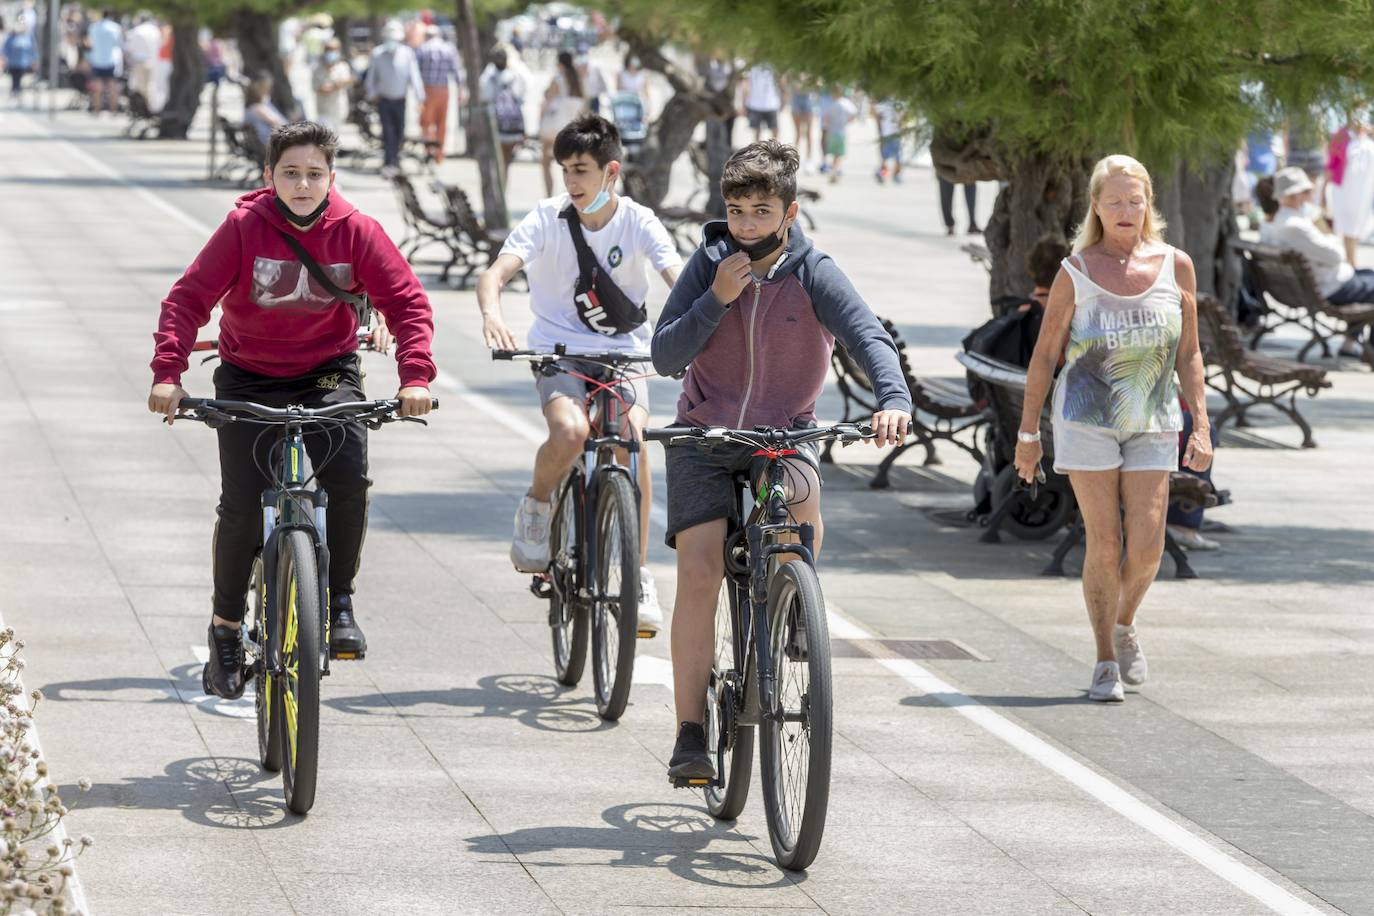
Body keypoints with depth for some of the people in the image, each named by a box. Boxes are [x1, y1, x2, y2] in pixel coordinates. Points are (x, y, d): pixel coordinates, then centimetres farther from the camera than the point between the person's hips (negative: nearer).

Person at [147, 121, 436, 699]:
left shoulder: (354, 231, -11)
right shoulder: (245, 227, -14)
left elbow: (407, 301, -10)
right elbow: (188, 299, -13)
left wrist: (415, 377, -24)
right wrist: (167, 374, -26)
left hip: (328, 372, 0)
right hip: (249, 376, 0)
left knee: (349, 478, -24)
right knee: (243, 507, -8)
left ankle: (340, 602, -5)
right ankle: (226, 624, 13)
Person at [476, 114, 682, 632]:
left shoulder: (639, 223, -5)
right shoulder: (547, 220, -7)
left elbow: (678, 278, -18)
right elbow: (496, 272, -19)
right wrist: (491, 313, -42)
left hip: (624, 353, 1)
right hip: (560, 351, -1)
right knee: (570, 432, -31)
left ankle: (639, 576, -11)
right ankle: (536, 507, 2)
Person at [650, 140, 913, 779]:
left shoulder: (813, 274, -11)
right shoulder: (709, 264, -6)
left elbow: (869, 337, -25)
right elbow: (665, 357, -10)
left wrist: (894, 399, -44)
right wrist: (717, 299, -22)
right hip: (705, 435, 1)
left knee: (804, 505, -34)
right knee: (698, 574, -13)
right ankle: (690, 735, -7)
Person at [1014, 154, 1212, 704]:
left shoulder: (1176, 268, 3)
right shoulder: (1075, 273, -2)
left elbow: (1188, 354, 8)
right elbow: (1045, 355, 3)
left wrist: (1201, 426, 2)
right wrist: (1028, 432, 3)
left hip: (1152, 423, 2)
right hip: (1087, 418, -2)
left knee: (1147, 545, -6)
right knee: (1103, 544, -6)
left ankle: (1124, 626, 24)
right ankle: (1106, 663, 6)